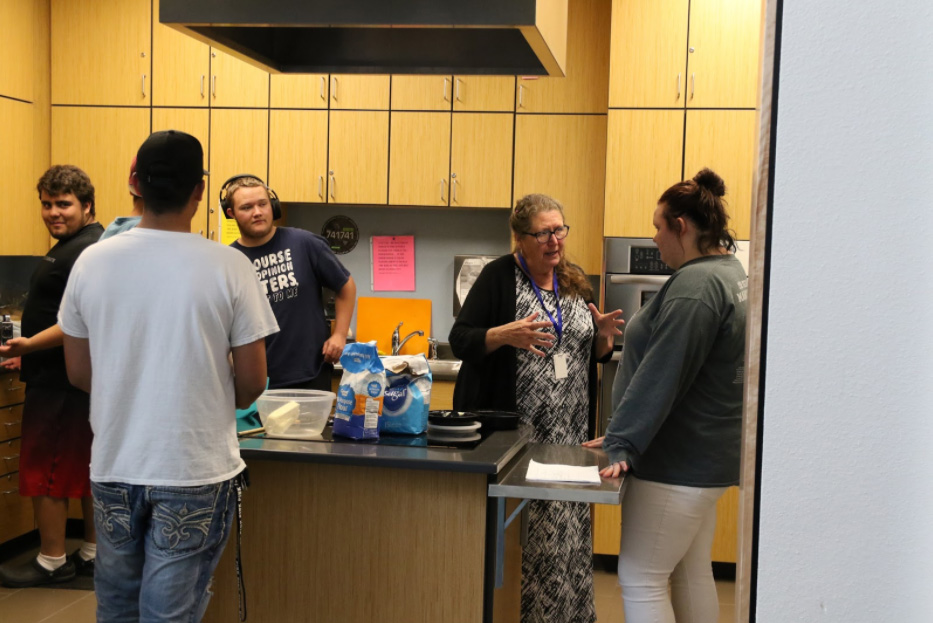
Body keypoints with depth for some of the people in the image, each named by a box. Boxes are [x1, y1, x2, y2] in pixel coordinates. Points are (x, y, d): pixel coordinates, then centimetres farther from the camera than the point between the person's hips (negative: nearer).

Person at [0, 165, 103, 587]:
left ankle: (51, 562, 7)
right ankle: (93, 552, 24)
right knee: (88, 468, 14)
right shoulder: (76, 246, 17)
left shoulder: (85, 252, -18)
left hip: (62, 380, -11)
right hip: (74, 376, 11)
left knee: (45, 469, -2)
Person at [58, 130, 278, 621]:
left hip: (114, 466, 3)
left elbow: (78, 372, 4)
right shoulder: (228, 267, -13)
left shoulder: (92, 262, -4)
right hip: (196, 472, -3)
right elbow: (252, 382, -8)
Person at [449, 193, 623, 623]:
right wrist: (507, 335, -25)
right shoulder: (500, 276, -4)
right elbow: (459, 341, -8)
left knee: (564, 529, 6)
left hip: (568, 434, 5)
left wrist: (603, 336, -2)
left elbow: (594, 354, 20)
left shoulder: (577, 284, 12)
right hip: (512, 431, -5)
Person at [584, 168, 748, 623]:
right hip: (706, 453, 11)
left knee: (641, 580, -4)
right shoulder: (730, 273, 12)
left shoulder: (696, 284, -21)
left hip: (680, 461, -10)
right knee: (693, 574, 18)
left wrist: (621, 443, -22)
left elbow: (660, 377, -25)